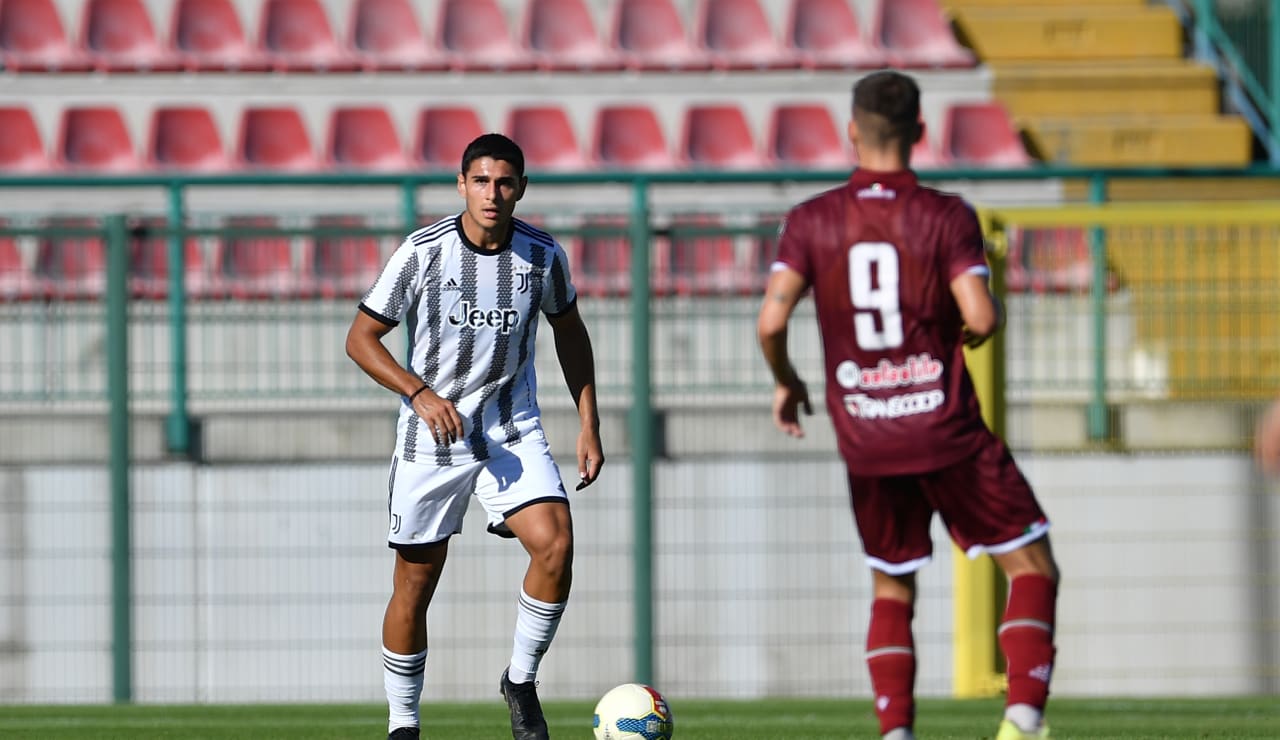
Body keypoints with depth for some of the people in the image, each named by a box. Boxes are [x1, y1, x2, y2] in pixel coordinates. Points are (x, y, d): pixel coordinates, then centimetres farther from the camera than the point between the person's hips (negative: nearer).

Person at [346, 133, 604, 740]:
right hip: (431, 437, -2)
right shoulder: (423, 253, -12)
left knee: (555, 544, -21)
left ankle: (520, 683, -1)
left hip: (513, 431, 2)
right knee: (415, 585, 3)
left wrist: (589, 426, 9)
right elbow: (361, 338, -5)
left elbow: (569, 332, 14)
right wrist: (421, 393, -19)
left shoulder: (542, 255, -4)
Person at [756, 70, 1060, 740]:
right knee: (1032, 566, 8)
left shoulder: (811, 221, -1)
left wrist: (785, 382, 9)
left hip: (866, 444, 3)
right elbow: (981, 316, -17)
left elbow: (771, 320, -10)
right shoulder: (946, 217, -7)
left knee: (891, 590, 17)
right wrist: (968, 336, 7)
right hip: (948, 433, -3)